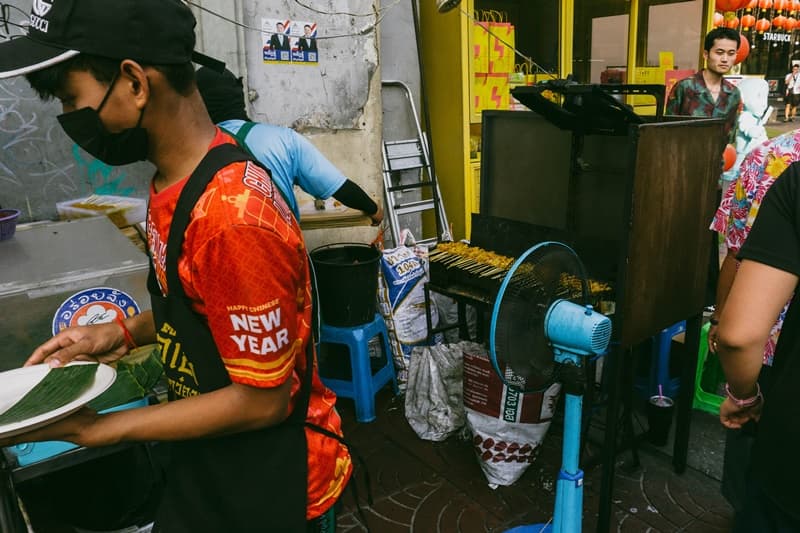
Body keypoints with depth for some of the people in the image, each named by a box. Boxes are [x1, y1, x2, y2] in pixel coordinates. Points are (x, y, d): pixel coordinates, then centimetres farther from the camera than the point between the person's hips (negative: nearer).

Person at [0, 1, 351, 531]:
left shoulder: (233, 219, -32)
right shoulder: (175, 179, -3)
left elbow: (263, 400, -24)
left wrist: (94, 429, -18)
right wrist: (123, 333, -3)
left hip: (271, 489, -7)